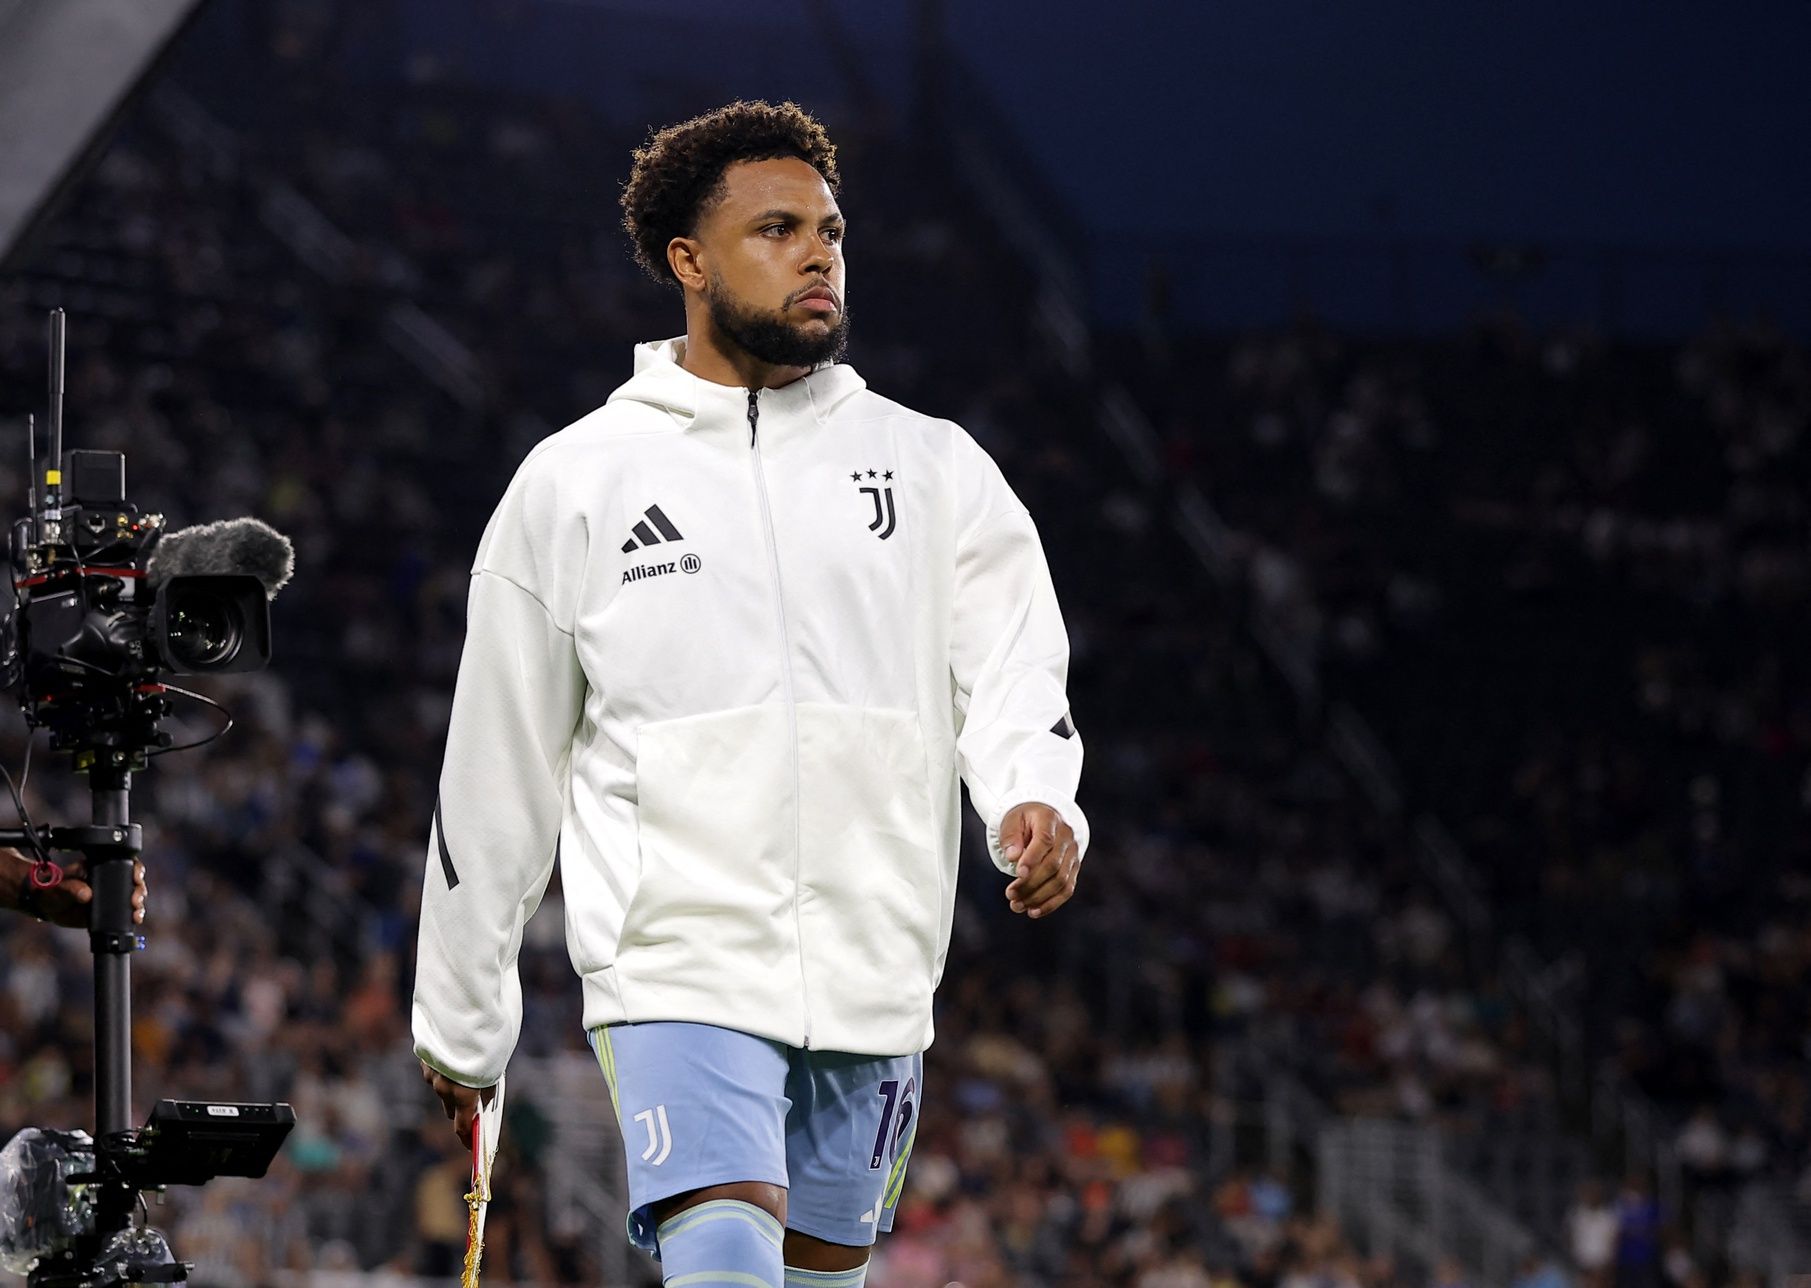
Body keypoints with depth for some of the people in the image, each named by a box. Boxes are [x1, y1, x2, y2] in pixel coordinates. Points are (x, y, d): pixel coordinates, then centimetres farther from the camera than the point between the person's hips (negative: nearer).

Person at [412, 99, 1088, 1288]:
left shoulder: (936, 468, 10)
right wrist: (462, 1023, 14)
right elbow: (498, 768, 11)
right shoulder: (573, 484, 6)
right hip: (678, 967, -3)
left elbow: (1014, 666, 0)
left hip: (875, 986, 3)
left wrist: (1037, 803, -24)